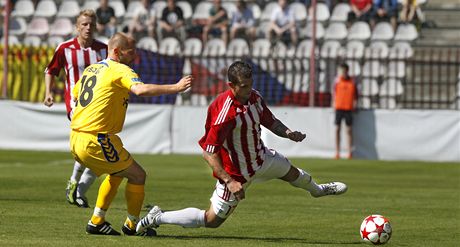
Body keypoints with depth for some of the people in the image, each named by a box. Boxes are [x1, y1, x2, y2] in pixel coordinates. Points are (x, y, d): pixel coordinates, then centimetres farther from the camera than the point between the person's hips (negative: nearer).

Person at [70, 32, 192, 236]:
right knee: (138, 175, 5)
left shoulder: (90, 69, 17)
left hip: (75, 140, 9)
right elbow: (141, 89, -27)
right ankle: (132, 225, 14)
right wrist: (175, 88, -26)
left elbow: (75, 95, 28)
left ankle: (96, 221, 24)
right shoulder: (120, 70, -9)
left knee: (118, 172, 27)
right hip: (96, 141, -9)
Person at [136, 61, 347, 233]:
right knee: (211, 220, -1)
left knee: (290, 172, 31)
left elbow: (270, 122, 10)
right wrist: (229, 181, -35)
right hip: (237, 172, -8)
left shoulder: (254, 97, -9)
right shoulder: (225, 113, -34)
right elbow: (208, 153, -31)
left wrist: (288, 133, -10)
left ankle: (317, 189, 66)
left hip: (260, 158, 8)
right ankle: (157, 218, 9)